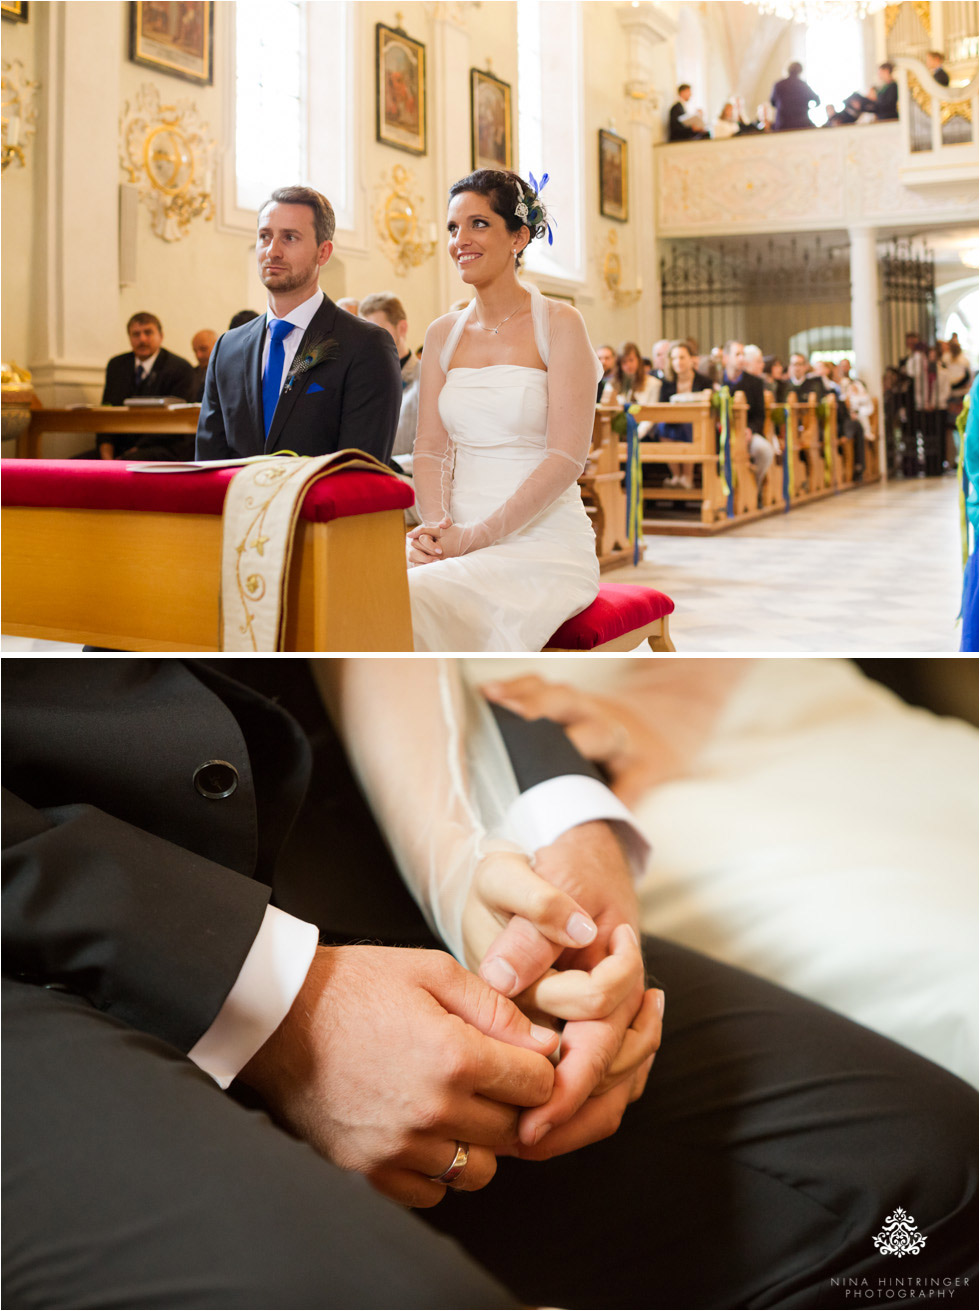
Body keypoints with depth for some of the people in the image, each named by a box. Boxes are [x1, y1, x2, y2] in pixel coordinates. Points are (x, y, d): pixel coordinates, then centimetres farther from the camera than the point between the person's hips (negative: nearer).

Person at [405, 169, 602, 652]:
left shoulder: (559, 324, -1)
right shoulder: (443, 334, 15)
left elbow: (566, 457, -10)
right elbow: (429, 448, 10)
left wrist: (478, 536, -18)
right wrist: (438, 525, -12)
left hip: (541, 542, -4)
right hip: (458, 538, 4)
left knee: (419, 598, -31)